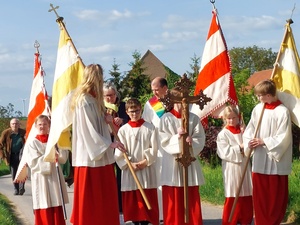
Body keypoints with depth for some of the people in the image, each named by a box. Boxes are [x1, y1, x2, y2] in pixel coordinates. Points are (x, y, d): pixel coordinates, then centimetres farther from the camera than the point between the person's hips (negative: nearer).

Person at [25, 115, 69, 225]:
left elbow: (63, 159, 0)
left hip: (55, 177, 3)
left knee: (58, 211, 4)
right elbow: (33, 163, -11)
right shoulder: (32, 143, -2)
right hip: (41, 179, -3)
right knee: (44, 212, -2)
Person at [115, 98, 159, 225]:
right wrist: (130, 164, -12)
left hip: (147, 170, 0)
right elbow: (119, 152, -2)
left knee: (147, 199, 0)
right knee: (132, 200, 3)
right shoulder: (123, 130, 2)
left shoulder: (149, 128, 2)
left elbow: (154, 148, -2)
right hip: (129, 170, 1)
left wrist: (145, 161, -12)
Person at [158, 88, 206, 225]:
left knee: (192, 200, 6)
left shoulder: (194, 118, 3)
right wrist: (177, 137, -21)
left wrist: (191, 142, -21)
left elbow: (200, 139, -2)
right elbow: (164, 142, -6)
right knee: (174, 201, 2)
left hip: (190, 162, 2)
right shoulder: (166, 119, -1)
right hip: (172, 163, -2)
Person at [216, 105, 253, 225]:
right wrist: (239, 148, -19)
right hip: (232, 169, -4)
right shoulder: (223, 134, -5)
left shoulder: (243, 130, 9)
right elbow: (224, 152, -14)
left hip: (244, 167, 5)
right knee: (232, 197, -2)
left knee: (247, 196, 8)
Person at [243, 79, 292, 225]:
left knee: (275, 196, 4)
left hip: (276, 161, -5)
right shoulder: (258, 109, 4)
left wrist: (264, 142, -16)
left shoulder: (282, 112, -13)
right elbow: (249, 130, 10)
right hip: (259, 160, 5)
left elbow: (284, 137, -14)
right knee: (259, 195, 10)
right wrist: (249, 142, -9)